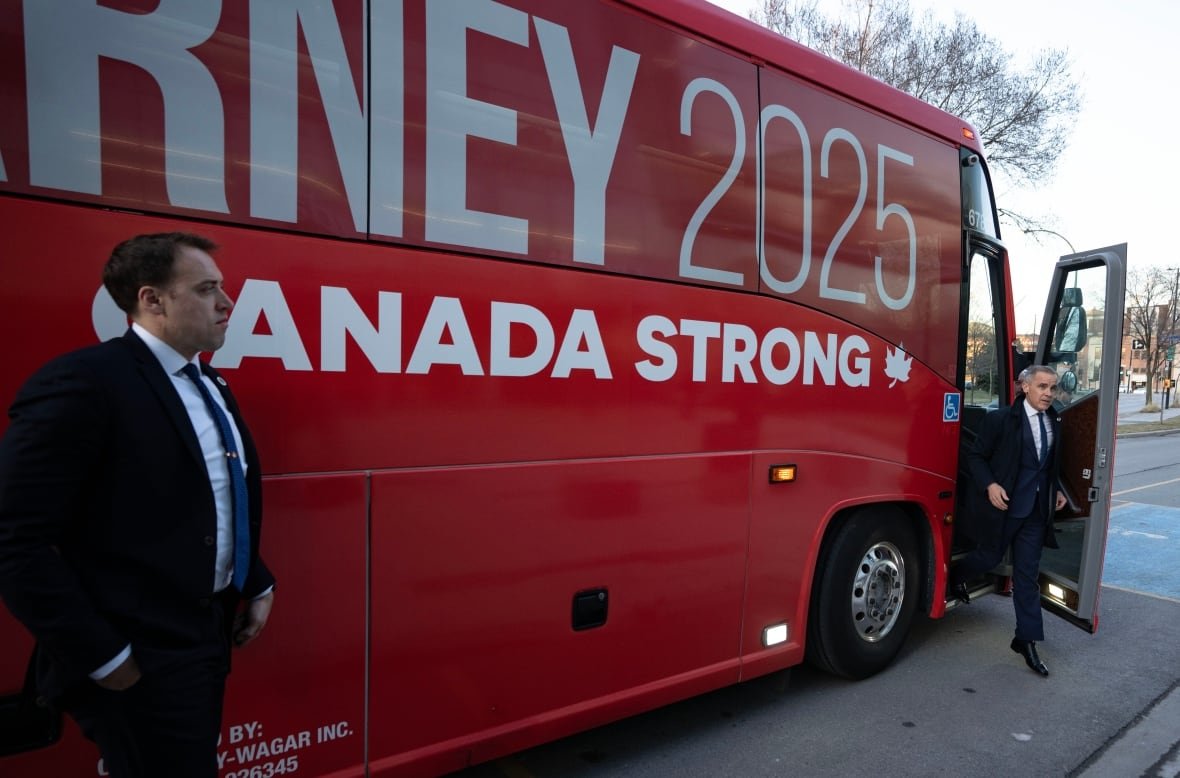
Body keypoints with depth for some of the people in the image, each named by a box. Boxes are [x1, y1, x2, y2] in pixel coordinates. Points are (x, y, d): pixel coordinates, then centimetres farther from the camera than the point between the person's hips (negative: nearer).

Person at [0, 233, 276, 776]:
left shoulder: (210, 386, 9)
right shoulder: (82, 383, -18)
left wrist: (256, 586, 10)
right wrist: (102, 657, -18)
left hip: (208, 638, 8)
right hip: (140, 657, -8)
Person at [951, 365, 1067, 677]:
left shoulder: (1054, 422, 3)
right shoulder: (1001, 419, -14)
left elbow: (1052, 463, 18)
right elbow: (976, 455, -9)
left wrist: (1056, 490, 6)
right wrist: (989, 485, -22)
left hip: (1036, 510, 4)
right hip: (1002, 505, -4)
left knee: (1027, 574, 7)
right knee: (991, 556, 12)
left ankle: (1027, 640, 15)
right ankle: (957, 577, 45)